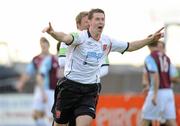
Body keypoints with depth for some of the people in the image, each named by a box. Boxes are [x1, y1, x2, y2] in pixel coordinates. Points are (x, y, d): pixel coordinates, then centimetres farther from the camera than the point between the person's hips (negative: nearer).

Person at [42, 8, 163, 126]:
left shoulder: (107, 42, 4)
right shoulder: (80, 37, -14)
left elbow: (130, 46, 19)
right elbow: (66, 37, -36)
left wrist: (151, 39, 12)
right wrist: (52, 32, -58)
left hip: (91, 89, 3)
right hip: (70, 85, -3)